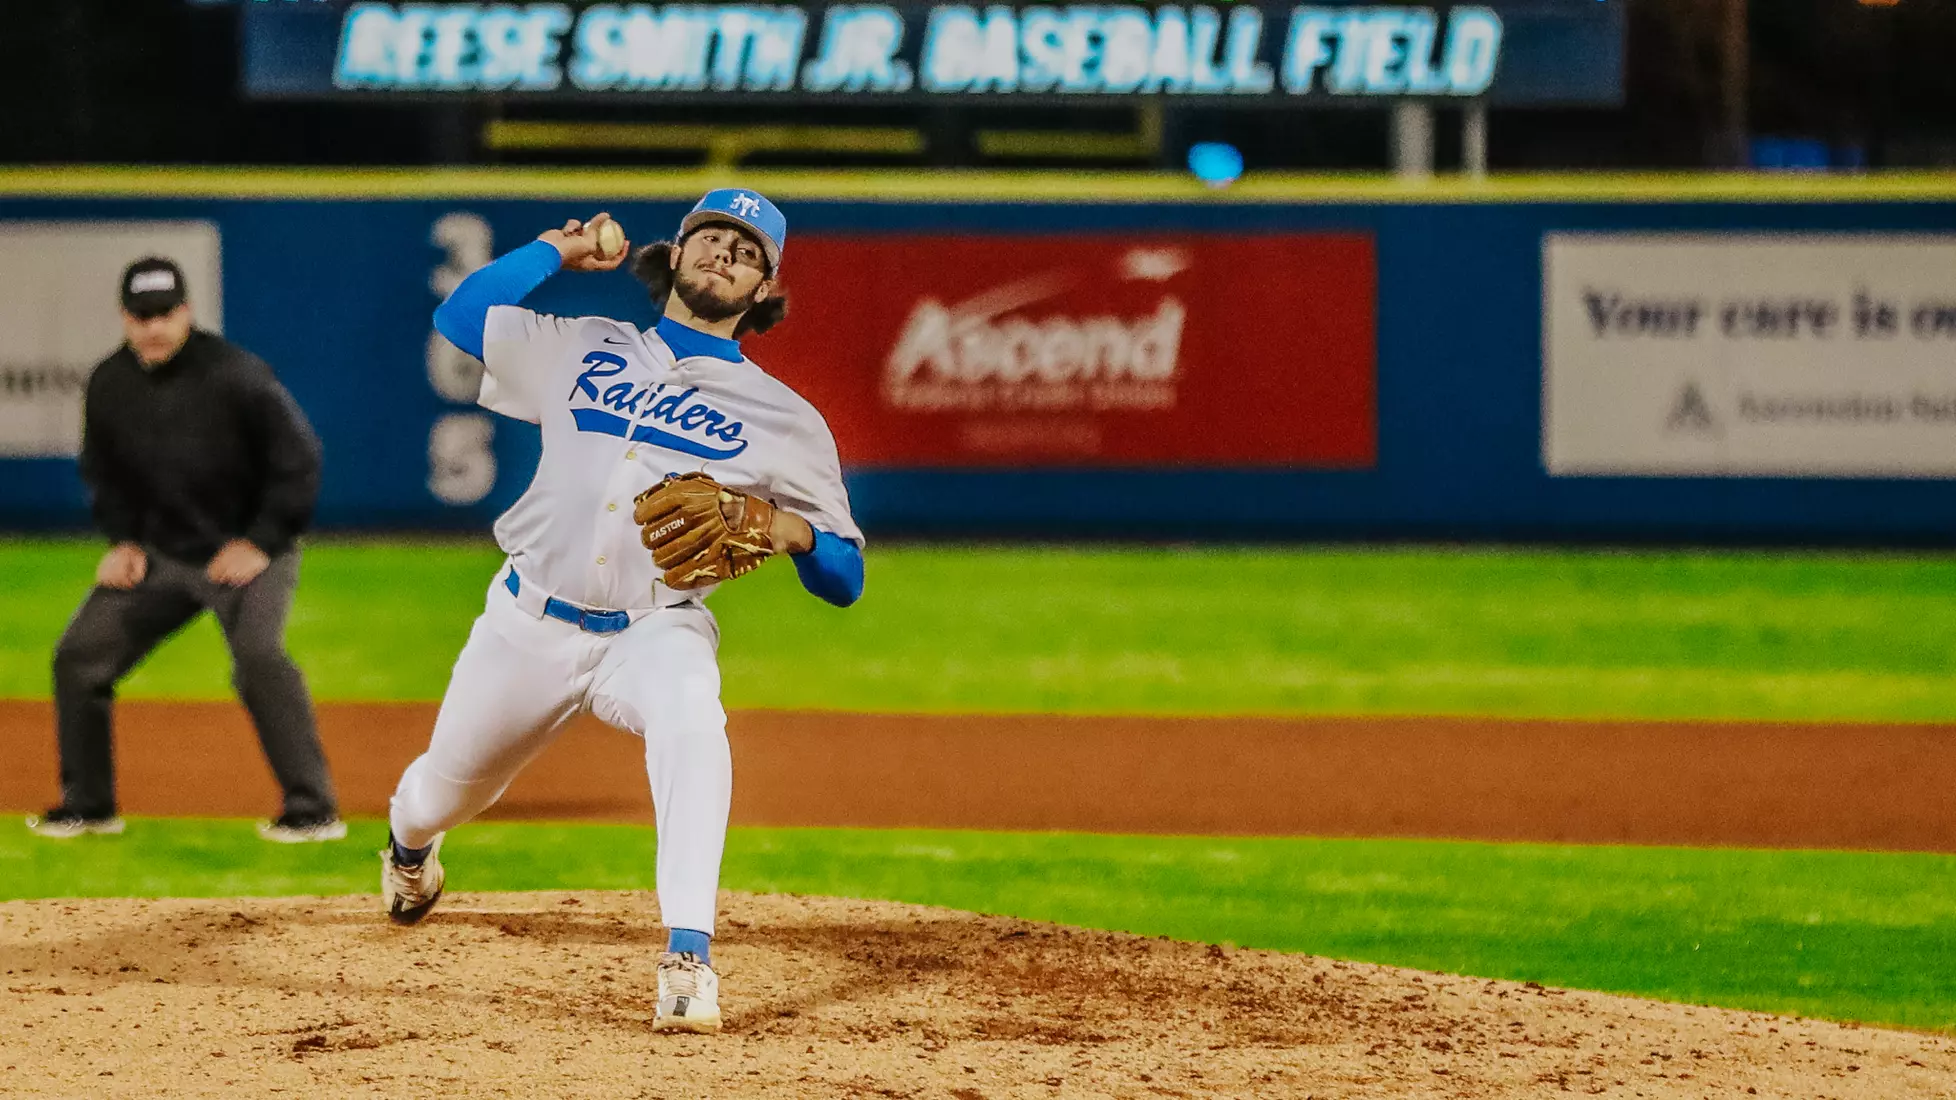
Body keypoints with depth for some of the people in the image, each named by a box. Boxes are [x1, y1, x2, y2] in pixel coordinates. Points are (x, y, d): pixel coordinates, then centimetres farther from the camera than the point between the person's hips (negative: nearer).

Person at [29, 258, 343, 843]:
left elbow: (299, 456, -15)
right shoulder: (108, 385, -4)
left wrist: (260, 543, -16)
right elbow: (102, 470, 16)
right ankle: (88, 806, 17)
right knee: (80, 656, 1)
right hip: (160, 553, 6)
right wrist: (122, 539, 4)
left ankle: (314, 810, -23)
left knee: (258, 656, -29)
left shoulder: (234, 375, -21)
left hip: (249, 552, -6)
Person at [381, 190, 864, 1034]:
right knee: (444, 793, 16)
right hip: (529, 624, 3)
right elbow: (460, 314, 12)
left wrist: (792, 529, -21)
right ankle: (410, 840, 58)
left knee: (689, 713, -38)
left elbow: (844, 580, 0)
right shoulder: (586, 350, 10)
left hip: (654, 631, -3)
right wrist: (557, 250, 14)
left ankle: (688, 959, -42)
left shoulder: (784, 420, 2)